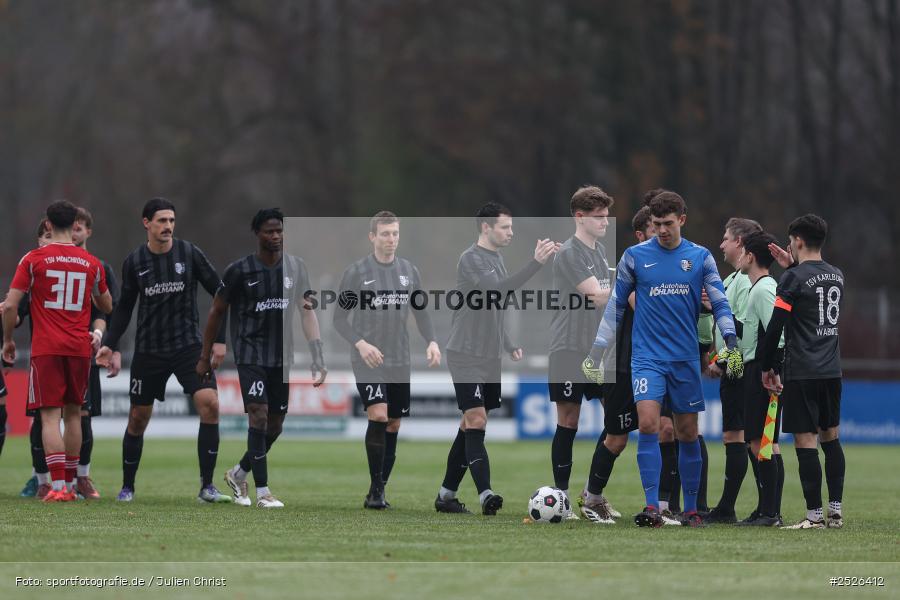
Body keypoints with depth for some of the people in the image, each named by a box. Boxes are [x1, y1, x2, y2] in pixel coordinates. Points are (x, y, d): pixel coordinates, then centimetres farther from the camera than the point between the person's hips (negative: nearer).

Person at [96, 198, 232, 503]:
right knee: (138, 418, 5)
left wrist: (220, 340, -2)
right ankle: (127, 487, 23)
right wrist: (110, 344, 1)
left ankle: (207, 487, -14)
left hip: (188, 346, -1)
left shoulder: (190, 254, -5)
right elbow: (124, 307, 11)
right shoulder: (134, 262, 0)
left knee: (209, 404, -19)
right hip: (148, 350, 1)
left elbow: (220, 294, 2)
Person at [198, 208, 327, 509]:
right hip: (250, 352, -4)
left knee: (275, 424, 8)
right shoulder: (239, 270, -5)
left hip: (281, 356, 4)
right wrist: (205, 357, 2)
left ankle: (239, 473, 32)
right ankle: (262, 492, -16)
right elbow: (217, 312, 2)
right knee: (259, 415, -17)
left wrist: (318, 356, -7)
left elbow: (307, 312, 3)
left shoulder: (296, 268, 4)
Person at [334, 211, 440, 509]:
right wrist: (360, 343, -20)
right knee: (378, 415, -20)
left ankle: (379, 491, 15)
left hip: (399, 361, 5)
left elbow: (421, 313, 14)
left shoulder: (409, 271, 9)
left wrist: (432, 341, -4)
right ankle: (375, 489, -15)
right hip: (367, 360, -5)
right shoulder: (356, 272, -4)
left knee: (393, 424, 5)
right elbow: (339, 318, -3)